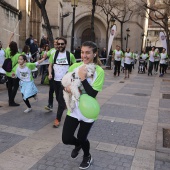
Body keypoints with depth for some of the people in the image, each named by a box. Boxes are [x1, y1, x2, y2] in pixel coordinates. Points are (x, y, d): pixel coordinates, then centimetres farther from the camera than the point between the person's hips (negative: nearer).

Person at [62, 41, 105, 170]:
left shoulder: (99, 71, -14)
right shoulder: (75, 66, -3)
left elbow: (93, 94, -20)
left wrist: (83, 78, -27)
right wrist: (67, 88, -16)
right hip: (74, 109, 4)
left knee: (81, 138, 11)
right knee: (66, 138, 3)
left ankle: (87, 157, 46)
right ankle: (78, 145, 41)